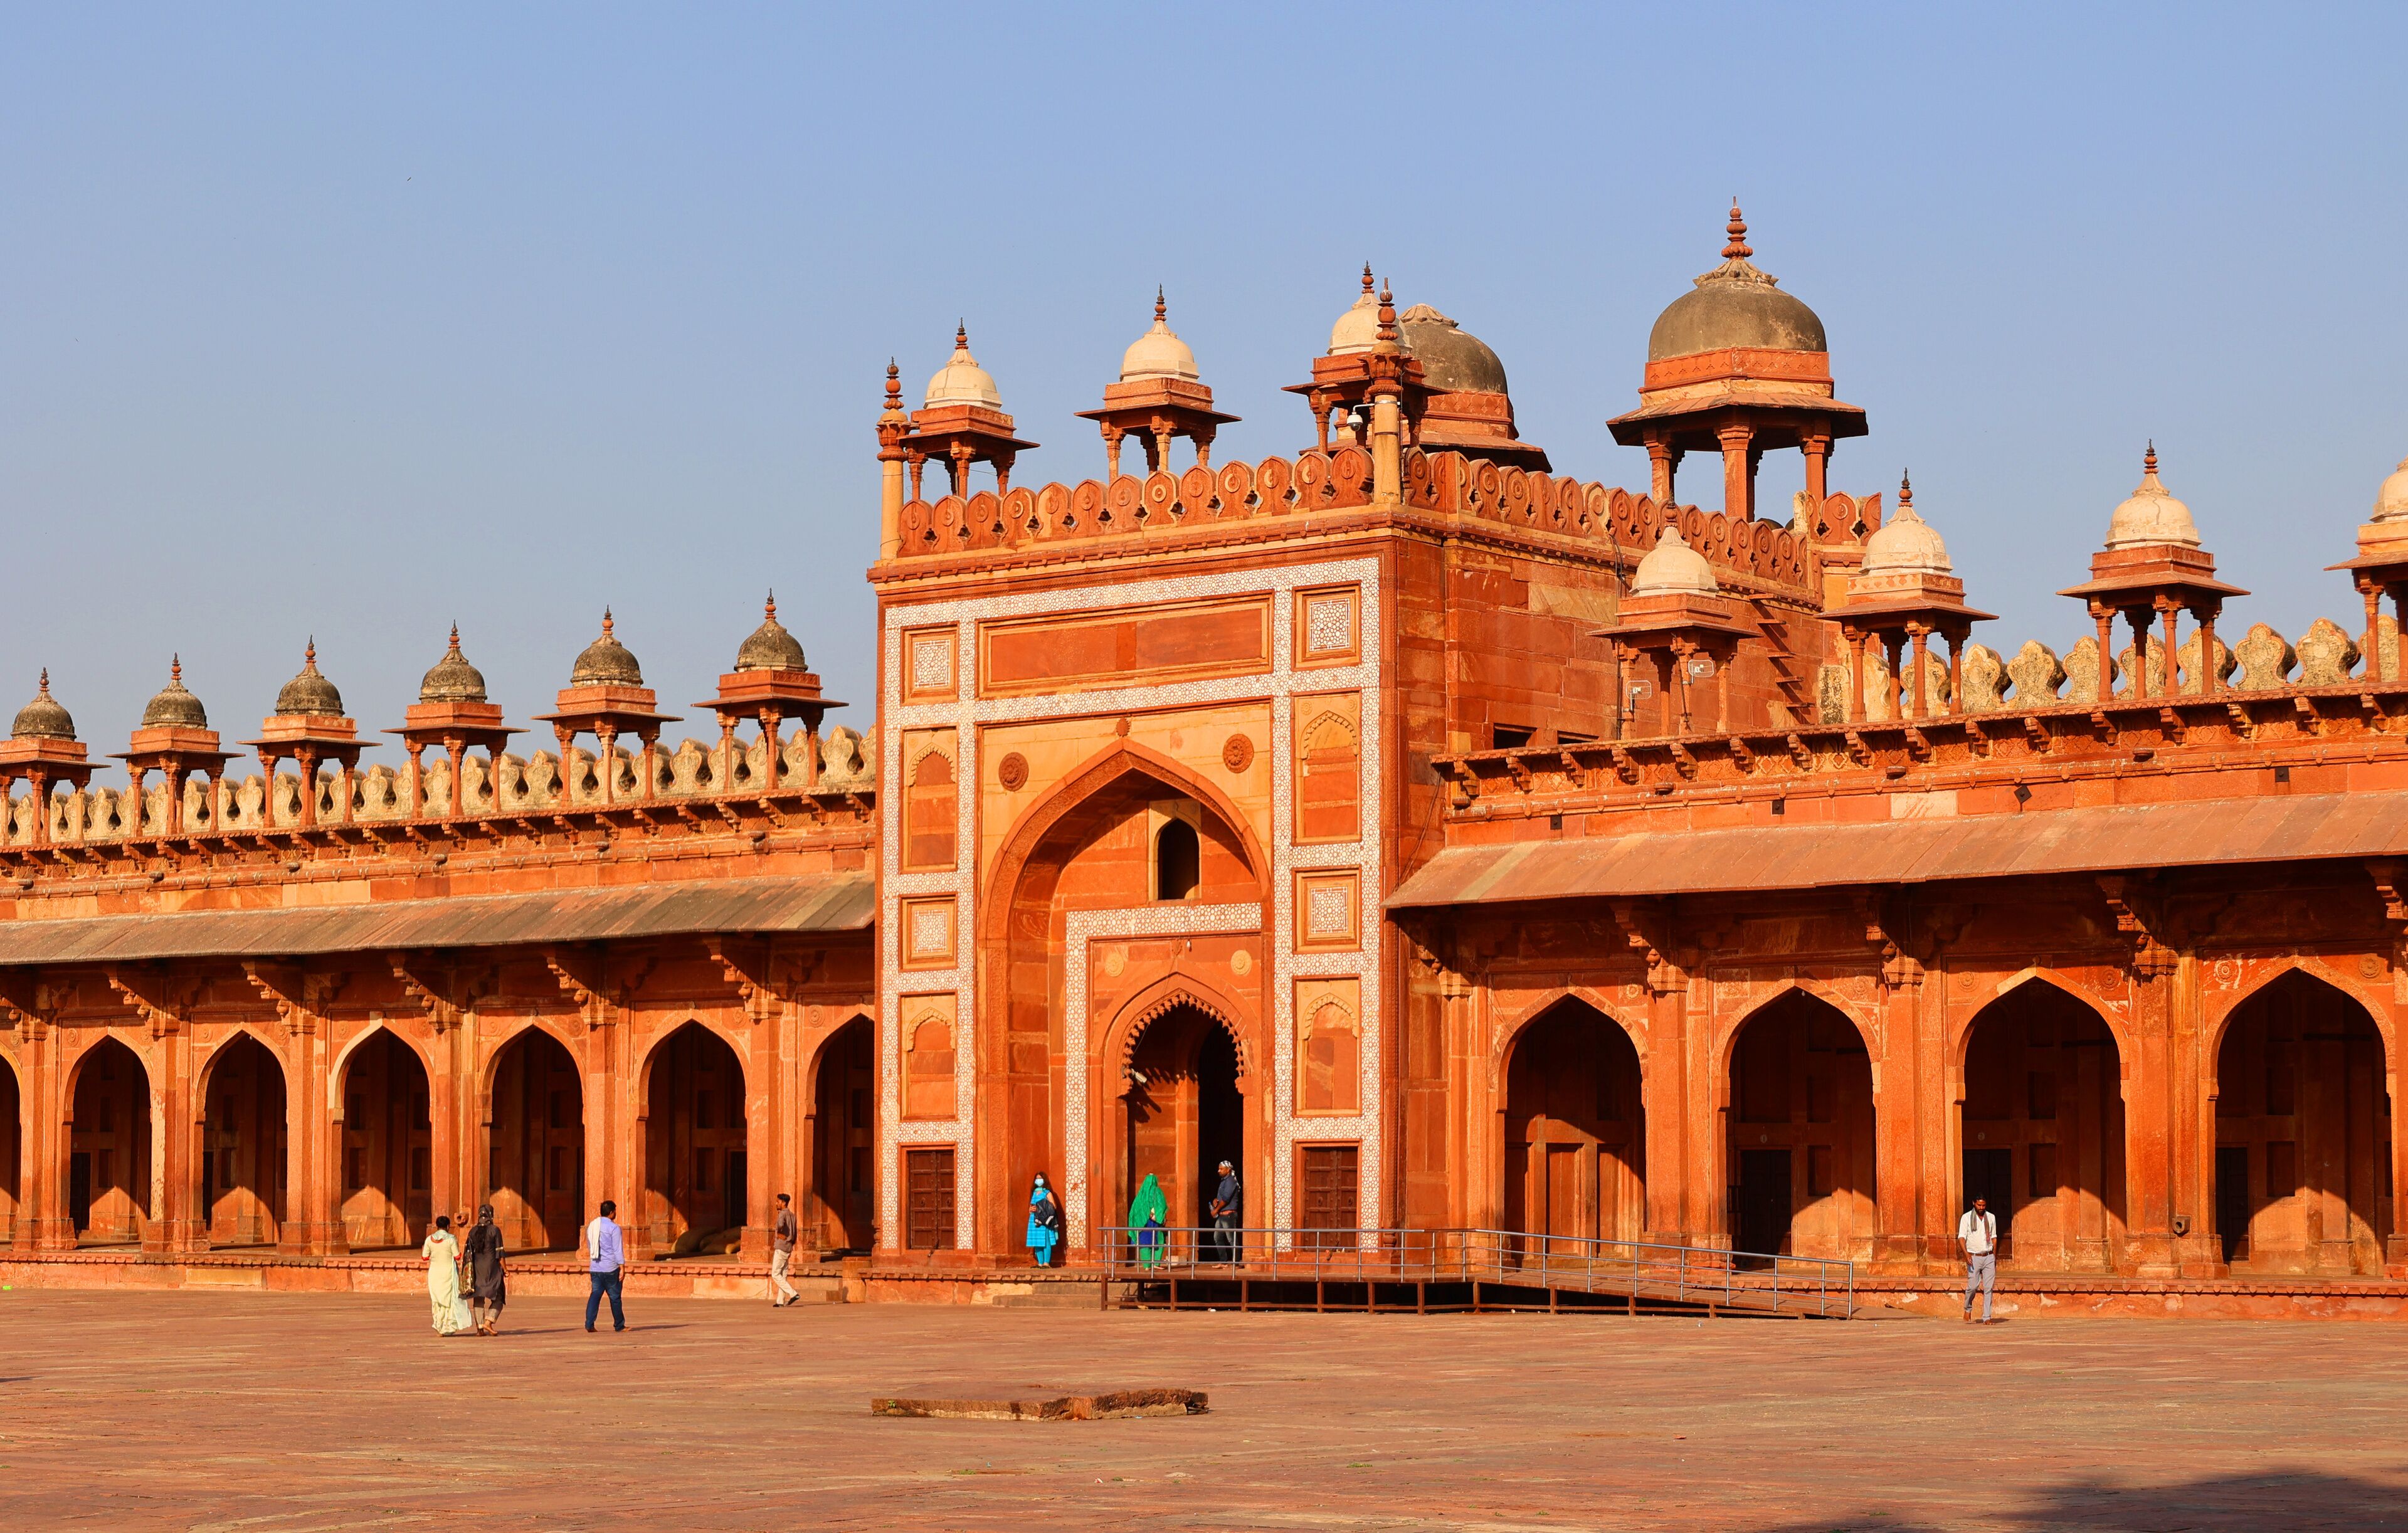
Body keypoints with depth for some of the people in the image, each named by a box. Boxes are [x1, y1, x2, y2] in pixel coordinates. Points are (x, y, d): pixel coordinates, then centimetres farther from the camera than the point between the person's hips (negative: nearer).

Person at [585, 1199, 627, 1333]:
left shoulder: (591, 1226, 11)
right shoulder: (614, 1228, -10)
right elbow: (618, 1250, -13)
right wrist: (622, 1268, -12)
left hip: (595, 1268, 5)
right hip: (610, 1268, -5)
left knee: (595, 1294, 3)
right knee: (615, 1297, 5)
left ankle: (589, 1323, -12)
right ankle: (619, 1325, 14)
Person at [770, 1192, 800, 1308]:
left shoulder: (783, 1214, -12)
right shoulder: (792, 1215, 15)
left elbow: (780, 1224, -35)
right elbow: (795, 1233, 20)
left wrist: (778, 1233, -16)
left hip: (781, 1248, -9)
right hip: (789, 1248, 9)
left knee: (775, 1275, -5)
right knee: (783, 1275, 9)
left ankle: (793, 1294, -15)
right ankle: (780, 1301, 7)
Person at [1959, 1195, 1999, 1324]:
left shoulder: (1991, 1217, 10)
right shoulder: (1966, 1218, -1)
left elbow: (1994, 1237, 18)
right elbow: (1961, 1237, -7)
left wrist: (1994, 1257, 15)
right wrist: (1966, 1253, -21)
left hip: (1989, 1257, 3)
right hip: (1974, 1257, -3)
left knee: (1989, 1288, -3)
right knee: (1972, 1287, -7)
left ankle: (1987, 1318, -2)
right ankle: (1968, 1311, 17)